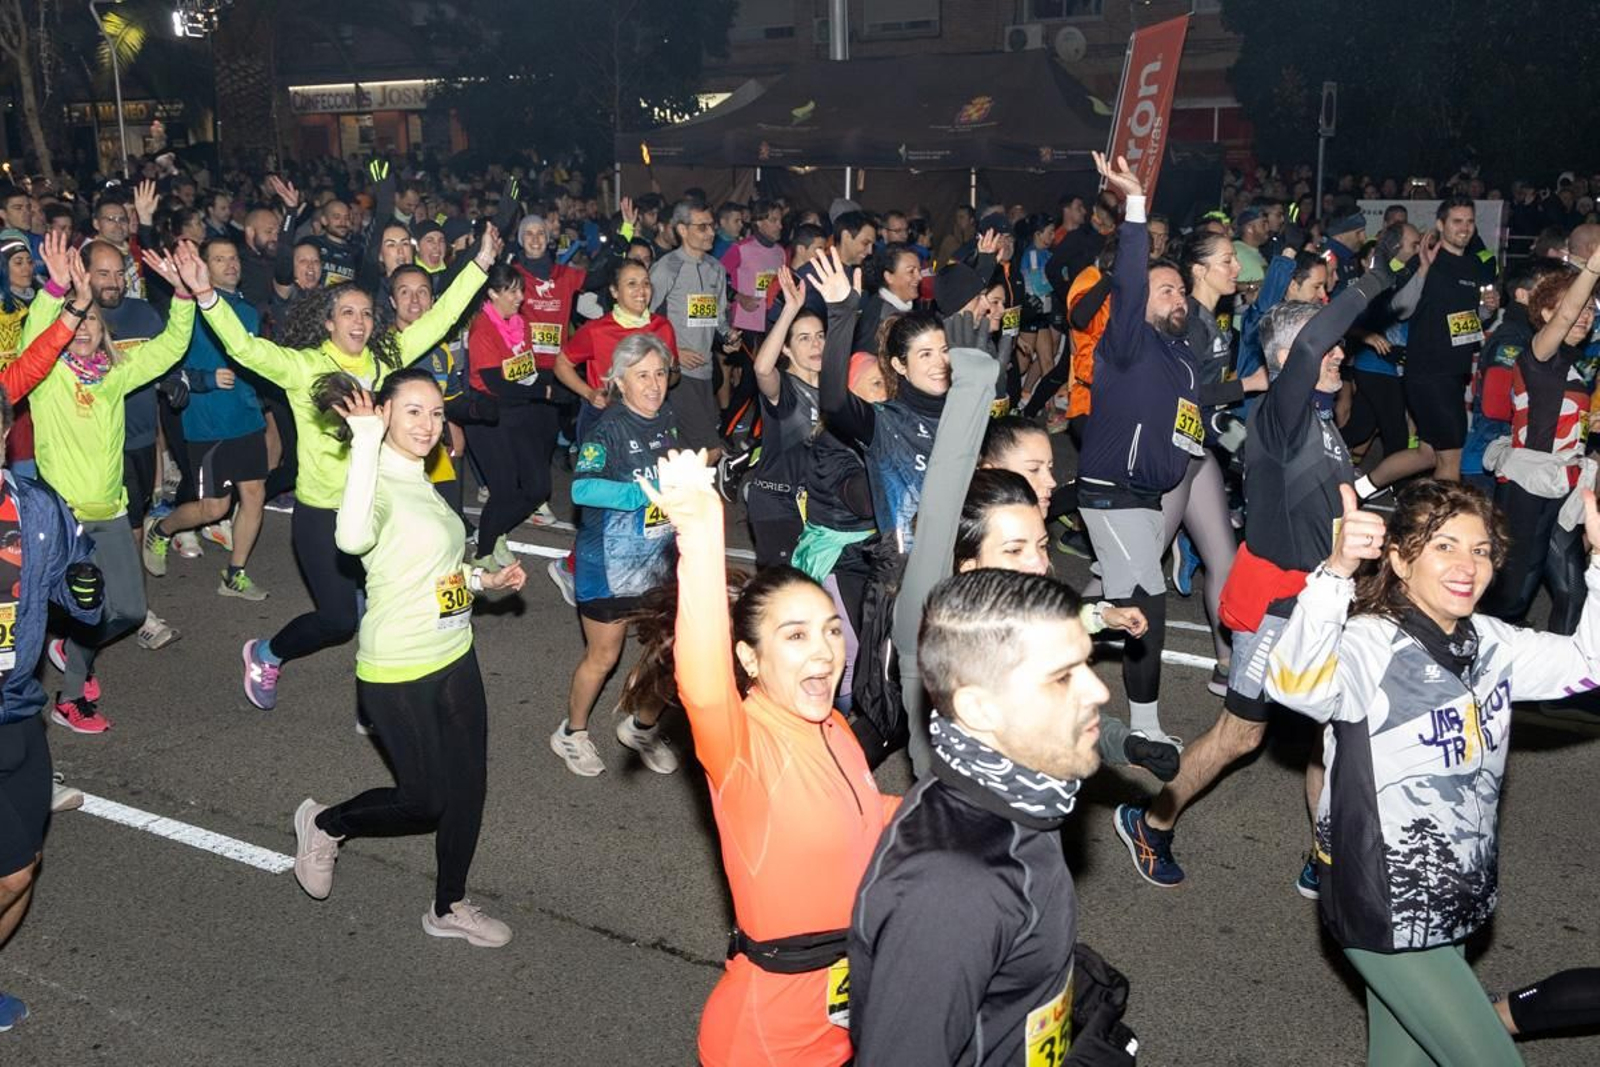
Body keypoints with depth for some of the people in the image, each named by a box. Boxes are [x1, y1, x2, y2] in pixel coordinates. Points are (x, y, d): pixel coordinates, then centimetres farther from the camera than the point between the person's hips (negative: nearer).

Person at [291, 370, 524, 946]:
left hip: (455, 657, 8)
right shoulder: (380, 484, -20)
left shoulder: (421, 481, 7)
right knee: (423, 800, 3)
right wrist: (366, 441, -42)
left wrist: (484, 579, 8)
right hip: (399, 673, -8)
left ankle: (450, 907, 33)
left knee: (468, 786, 15)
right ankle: (324, 824, 31)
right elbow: (352, 538, -45)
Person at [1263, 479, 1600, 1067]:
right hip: (1387, 913, -8)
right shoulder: (1370, 645, -23)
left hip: (1456, 905, 8)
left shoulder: (1491, 643, 3)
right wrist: (1338, 569, -58)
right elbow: (1294, 683, -43)